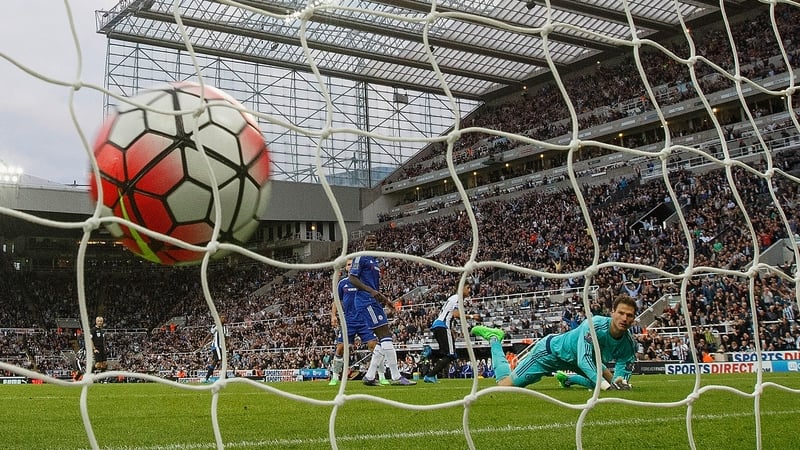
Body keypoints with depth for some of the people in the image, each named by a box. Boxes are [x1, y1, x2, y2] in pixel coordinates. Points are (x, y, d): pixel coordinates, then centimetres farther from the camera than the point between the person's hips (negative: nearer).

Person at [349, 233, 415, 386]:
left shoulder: (376, 261, 24)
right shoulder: (361, 258, -4)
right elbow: (352, 278, -14)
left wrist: (384, 298, 18)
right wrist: (371, 291, -23)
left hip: (374, 302, 10)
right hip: (366, 302, -10)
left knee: (384, 339, 8)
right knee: (385, 337, -14)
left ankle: (369, 376, 10)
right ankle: (396, 377, -14)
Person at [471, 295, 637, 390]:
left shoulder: (628, 343, -17)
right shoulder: (594, 324, -36)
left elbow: (623, 370, -16)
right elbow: (584, 359, -42)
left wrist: (618, 381, -39)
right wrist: (605, 384, -50)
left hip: (575, 359, 7)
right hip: (551, 350, -7)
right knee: (505, 384, -7)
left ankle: (567, 378, 33)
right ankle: (494, 338, 15)